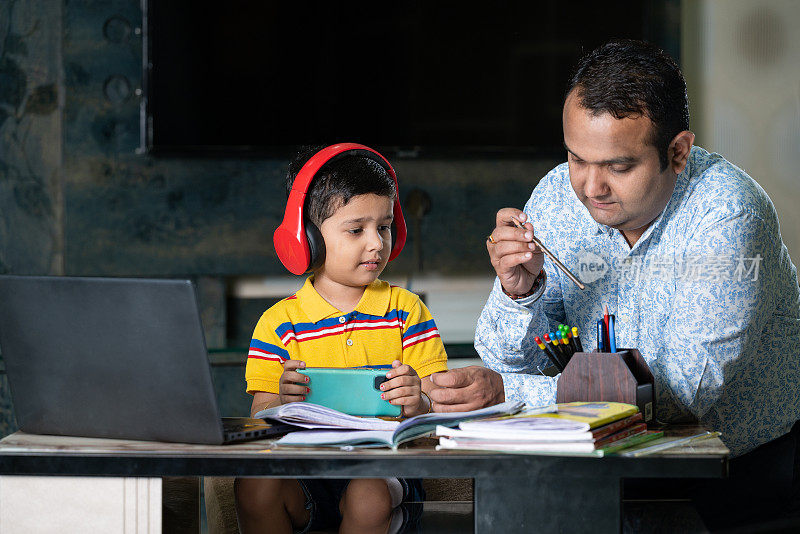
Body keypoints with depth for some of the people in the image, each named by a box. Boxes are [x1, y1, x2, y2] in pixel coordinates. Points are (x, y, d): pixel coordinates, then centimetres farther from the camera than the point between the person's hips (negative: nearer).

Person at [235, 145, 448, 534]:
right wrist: (282, 403, -20)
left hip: (384, 468, -1)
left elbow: (435, 409, 3)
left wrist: (417, 405, -22)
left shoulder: (407, 311, 9)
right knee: (254, 485, -29)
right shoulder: (279, 323, 8)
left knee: (368, 495, -34)